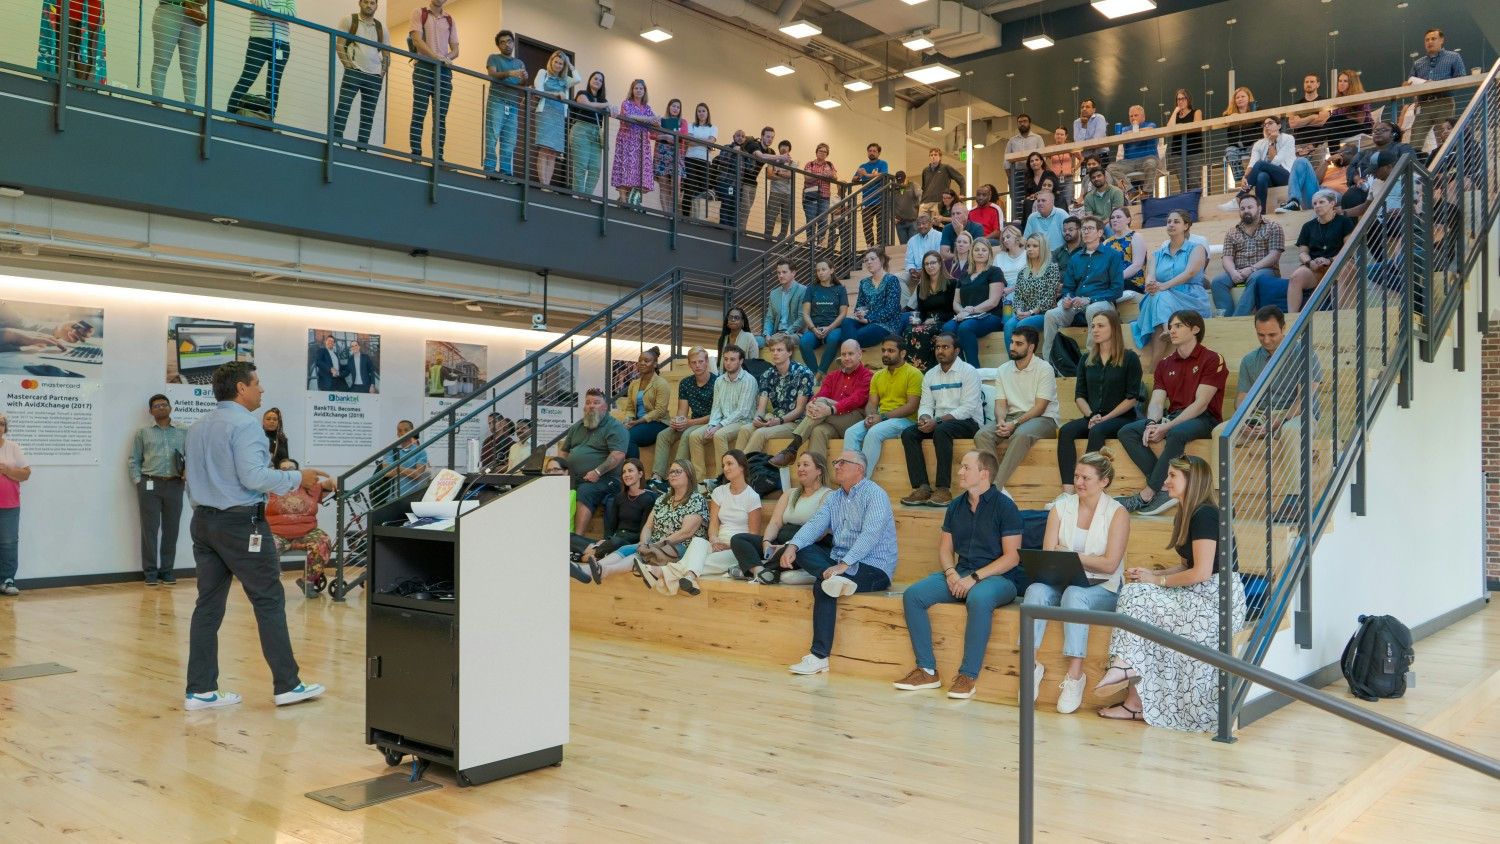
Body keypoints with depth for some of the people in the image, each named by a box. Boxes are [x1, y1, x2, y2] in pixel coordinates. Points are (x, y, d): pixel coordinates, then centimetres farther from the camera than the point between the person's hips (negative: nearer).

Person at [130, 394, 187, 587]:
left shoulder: (183, 432, 10)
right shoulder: (142, 432, 8)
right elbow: (133, 461, 6)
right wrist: (139, 483, -4)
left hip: (174, 486, 1)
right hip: (150, 485, -1)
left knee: (171, 529, 3)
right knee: (149, 529, -1)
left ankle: (168, 571, 11)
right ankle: (150, 572, 5)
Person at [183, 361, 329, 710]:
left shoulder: (197, 427, 14)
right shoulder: (244, 425, -14)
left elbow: (196, 478, 20)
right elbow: (253, 476, -23)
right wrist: (297, 479, -13)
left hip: (203, 521, 9)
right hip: (241, 524, -9)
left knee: (209, 604, 9)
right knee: (269, 602, -1)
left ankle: (199, 690, 11)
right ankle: (286, 685, 5)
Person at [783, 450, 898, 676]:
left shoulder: (875, 494, -10)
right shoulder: (834, 498, 15)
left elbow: (870, 534, -24)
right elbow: (814, 524, 1)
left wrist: (844, 564, -33)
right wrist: (792, 546, -19)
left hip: (873, 567, -7)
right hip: (840, 561, 8)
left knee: (822, 587, -29)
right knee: (802, 549, -14)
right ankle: (833, 577, -35)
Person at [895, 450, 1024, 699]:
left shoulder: (1004, 506, -6)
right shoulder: (956, 507, 12)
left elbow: (1012, 556, -11)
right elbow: (945, 548, 16)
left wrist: (975, 578, -18)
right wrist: (951, 573, -7)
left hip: (996, 577, -6)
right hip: (960, 574, 6)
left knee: (979, 599, -40)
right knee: (912, 594, -15)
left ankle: (968, 675, -27)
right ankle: (926, 670, -12)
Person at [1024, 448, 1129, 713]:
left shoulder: (1117, 513, -2)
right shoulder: (1061, 507, 8)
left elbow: (1109, 564, -10)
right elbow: (1047, 556, 1)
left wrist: (1070, 555, -10)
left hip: (1102, 589, -3)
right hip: (1063, 582, 3)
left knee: (1074, 594, -36)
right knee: (1036, 590, -29)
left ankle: (1075, 675, -32)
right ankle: (1031, 664, -26)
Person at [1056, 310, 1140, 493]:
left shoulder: (1129, 358, 1)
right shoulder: (1087, 360, 15)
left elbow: (1132, 397, -5)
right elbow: (1079, 395, 11)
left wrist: (1105, 418, -13)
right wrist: (1091, 416, -8)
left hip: (1121, 418, -4)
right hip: (1092, 419, 4)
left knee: (1097, 431, -36)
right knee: (1066, 431, -27)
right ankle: (1068, 491, -39)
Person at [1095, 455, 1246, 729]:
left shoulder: (1205, 515, -15)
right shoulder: (1185, 515, 15)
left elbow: (1202, 573, -20)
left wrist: (1157, 580, -10)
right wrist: (1151, 574, 3)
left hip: (1217, 599, -9)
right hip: (1198, 595, 9)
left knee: (1137, 598, -18)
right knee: (1133, 593, -8)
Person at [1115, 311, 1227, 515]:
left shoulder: (1212, 359, -2)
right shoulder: (1164, 364, 17)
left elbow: (1201, 404, -12)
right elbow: (1156, 402, 6)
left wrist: (1168, 426, -22)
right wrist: (1151, 424, -17)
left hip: (1203, 419, -6)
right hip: (1173, 417, 6)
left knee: (1176, 433, -39)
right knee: (1126, 432, -17)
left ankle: (1147, 495, -31)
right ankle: (1165, 490, -26)